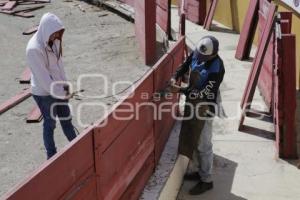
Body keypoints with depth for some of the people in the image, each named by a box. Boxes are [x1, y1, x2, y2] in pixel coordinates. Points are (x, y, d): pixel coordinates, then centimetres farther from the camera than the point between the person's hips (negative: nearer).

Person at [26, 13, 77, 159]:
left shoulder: (53, 41, -4)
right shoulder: (34, 49, -26)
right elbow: (42, 76, -25)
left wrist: (64, 85, 2)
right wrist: (60, 93, -19)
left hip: (58, 88, 7)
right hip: (44, 93, -7)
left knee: (66, 118, 18)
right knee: (50, 123, 8)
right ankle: (52, 156, 27)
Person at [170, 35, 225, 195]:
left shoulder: (216, 68, -28)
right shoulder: (196, 53, -6)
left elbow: (203, 92, -26)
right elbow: (185, 66, 11)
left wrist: (181, 91, -24)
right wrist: (175, 77, -7)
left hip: (205, 108, -8)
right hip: (193, 103, 8)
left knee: (203, 145, 2)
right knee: (191, 139, 20)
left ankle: (206, 180, 18)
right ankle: (200, 171, 38)